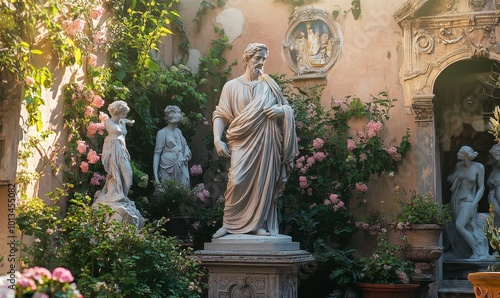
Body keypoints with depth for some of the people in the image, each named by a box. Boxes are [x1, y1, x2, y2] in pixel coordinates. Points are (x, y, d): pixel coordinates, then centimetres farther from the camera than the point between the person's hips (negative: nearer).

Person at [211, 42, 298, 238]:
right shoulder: (232, 86, 7)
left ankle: (258, 223, 8)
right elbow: (220, 115, 3)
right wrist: (217, 140, -10)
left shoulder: (269, 85, 11)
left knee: (262, 182, 0)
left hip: (265, 142, 2)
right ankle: (228, 223, -3)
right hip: (242, 142, -2)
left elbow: (289, 109, 16)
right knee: (237, 181, -15)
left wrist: (281, 110, -8)